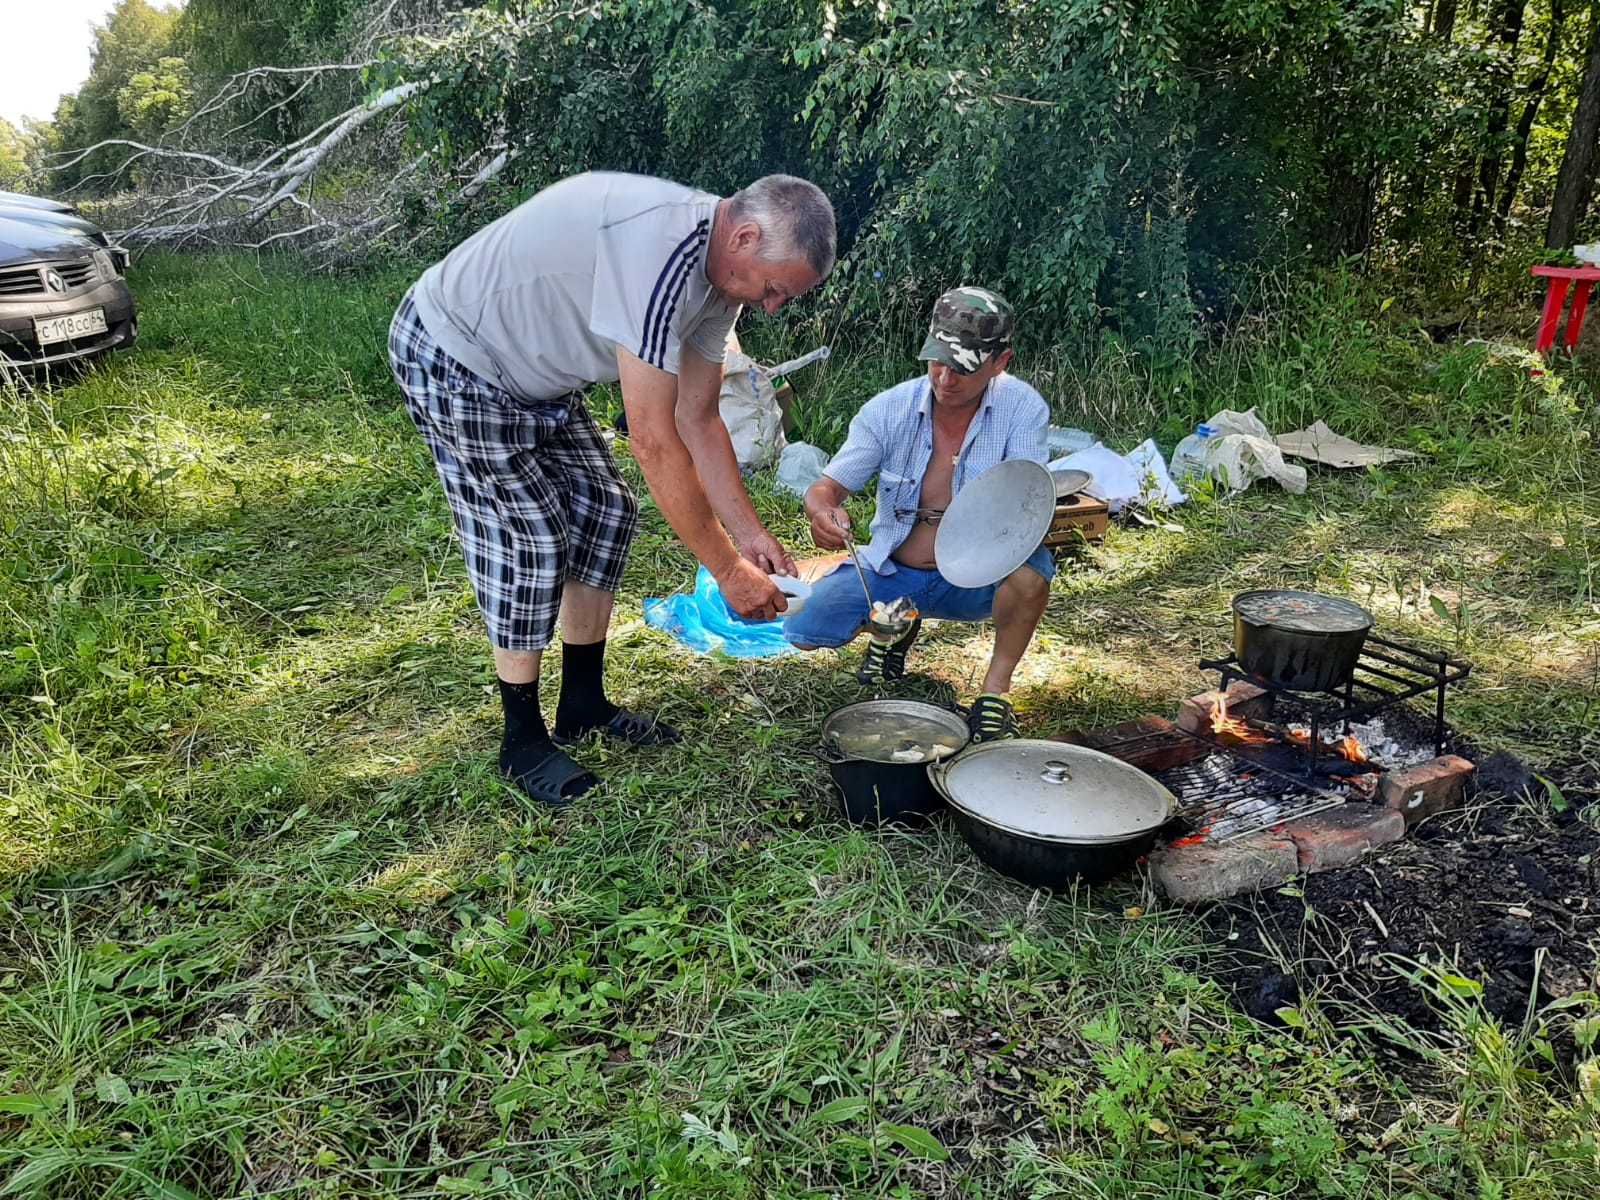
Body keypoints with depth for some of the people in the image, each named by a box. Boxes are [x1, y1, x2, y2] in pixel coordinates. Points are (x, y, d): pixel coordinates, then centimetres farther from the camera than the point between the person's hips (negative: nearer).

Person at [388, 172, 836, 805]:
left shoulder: (718, 271, -4)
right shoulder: (658, 248, -35)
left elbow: (698, 420, 1)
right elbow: (655, 442, -34)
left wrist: (749, 533, -6)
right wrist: (728, 570, -27)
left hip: (535, 371, 9)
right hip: (451, 364, -9)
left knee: (607, 512, 5)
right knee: (530, 538, -11)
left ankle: (583, 705, 19)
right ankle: (523, 744, 6)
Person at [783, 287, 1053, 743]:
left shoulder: (1022, 409, -16)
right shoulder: (889, 409, -12)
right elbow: (826, 486, -12)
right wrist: (822, 511, -37)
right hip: (891, 572, 2)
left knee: (1031, 567, -34)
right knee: (803, 627, -17)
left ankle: (996, 688, -8)